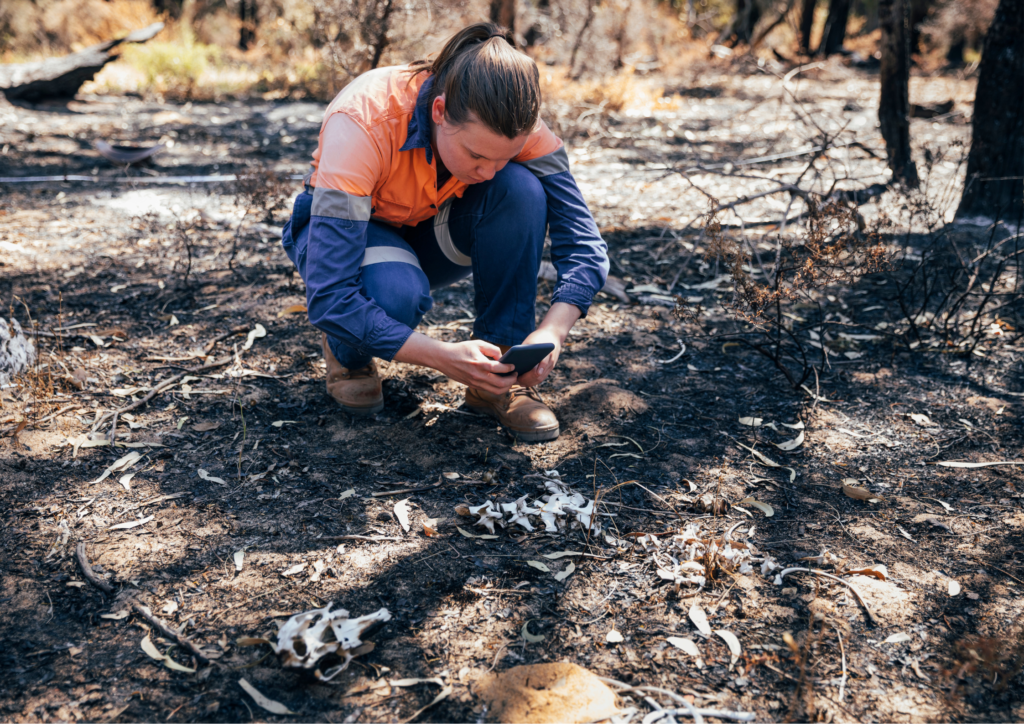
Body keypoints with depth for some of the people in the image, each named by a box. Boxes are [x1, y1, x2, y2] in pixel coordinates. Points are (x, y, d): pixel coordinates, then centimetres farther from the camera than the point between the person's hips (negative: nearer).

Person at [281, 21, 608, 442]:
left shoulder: (512, 124, -26)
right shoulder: (361, 126, -38)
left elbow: (585, 245, -23)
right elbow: (327, 298, -41)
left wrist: (552, 332, -41)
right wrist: (442, 357, -46)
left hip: (433, 231, 4)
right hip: (347, 228, -3)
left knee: (520, 190, -29)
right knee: (397, 291, -39)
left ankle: (500, 376, -16)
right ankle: (347, 353, -2)